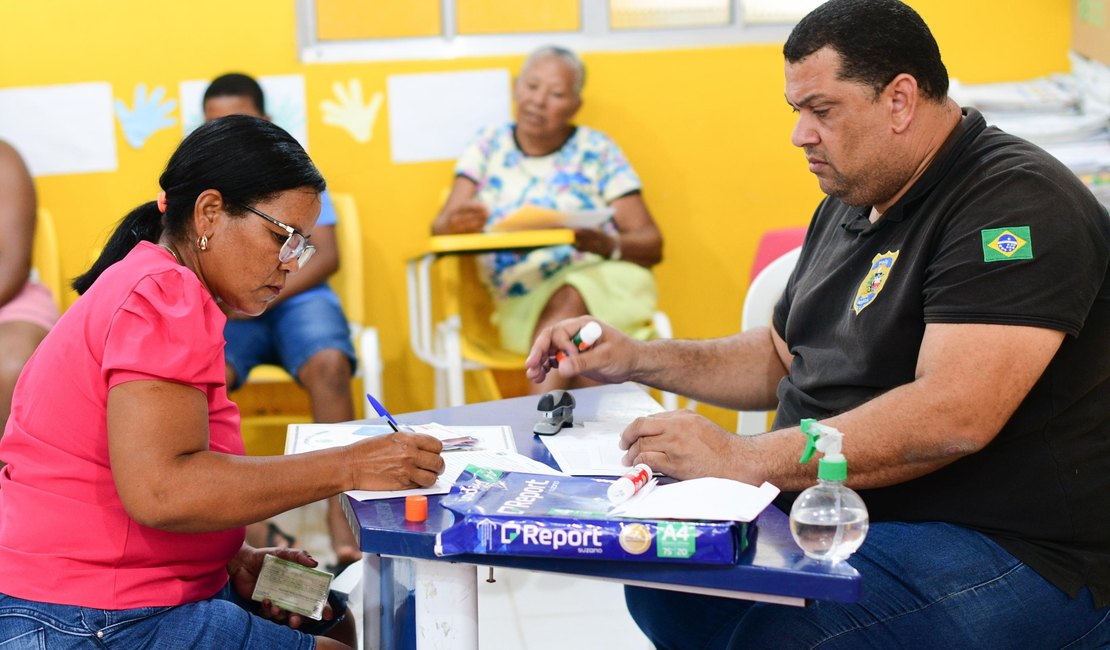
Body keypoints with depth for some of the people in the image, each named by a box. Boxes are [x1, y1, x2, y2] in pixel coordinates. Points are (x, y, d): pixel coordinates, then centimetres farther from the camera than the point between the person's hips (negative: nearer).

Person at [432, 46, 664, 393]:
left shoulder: (598, 150, 9)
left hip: (602, 281, -1)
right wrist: (455, 224, -20)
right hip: (523, 302, 1)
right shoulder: (490, 145, 13)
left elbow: (652, 245, 5)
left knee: (567, 301, -37)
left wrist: (605, 244, -18)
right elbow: (439, 229, 6)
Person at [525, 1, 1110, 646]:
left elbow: (951, 417, -29)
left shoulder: (1016, 202, -18)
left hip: (1010, 546, -9)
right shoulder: (851, 203, 14)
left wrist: (740, 459, -27)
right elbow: (784, 359, 23)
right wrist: (636, 359, 10)